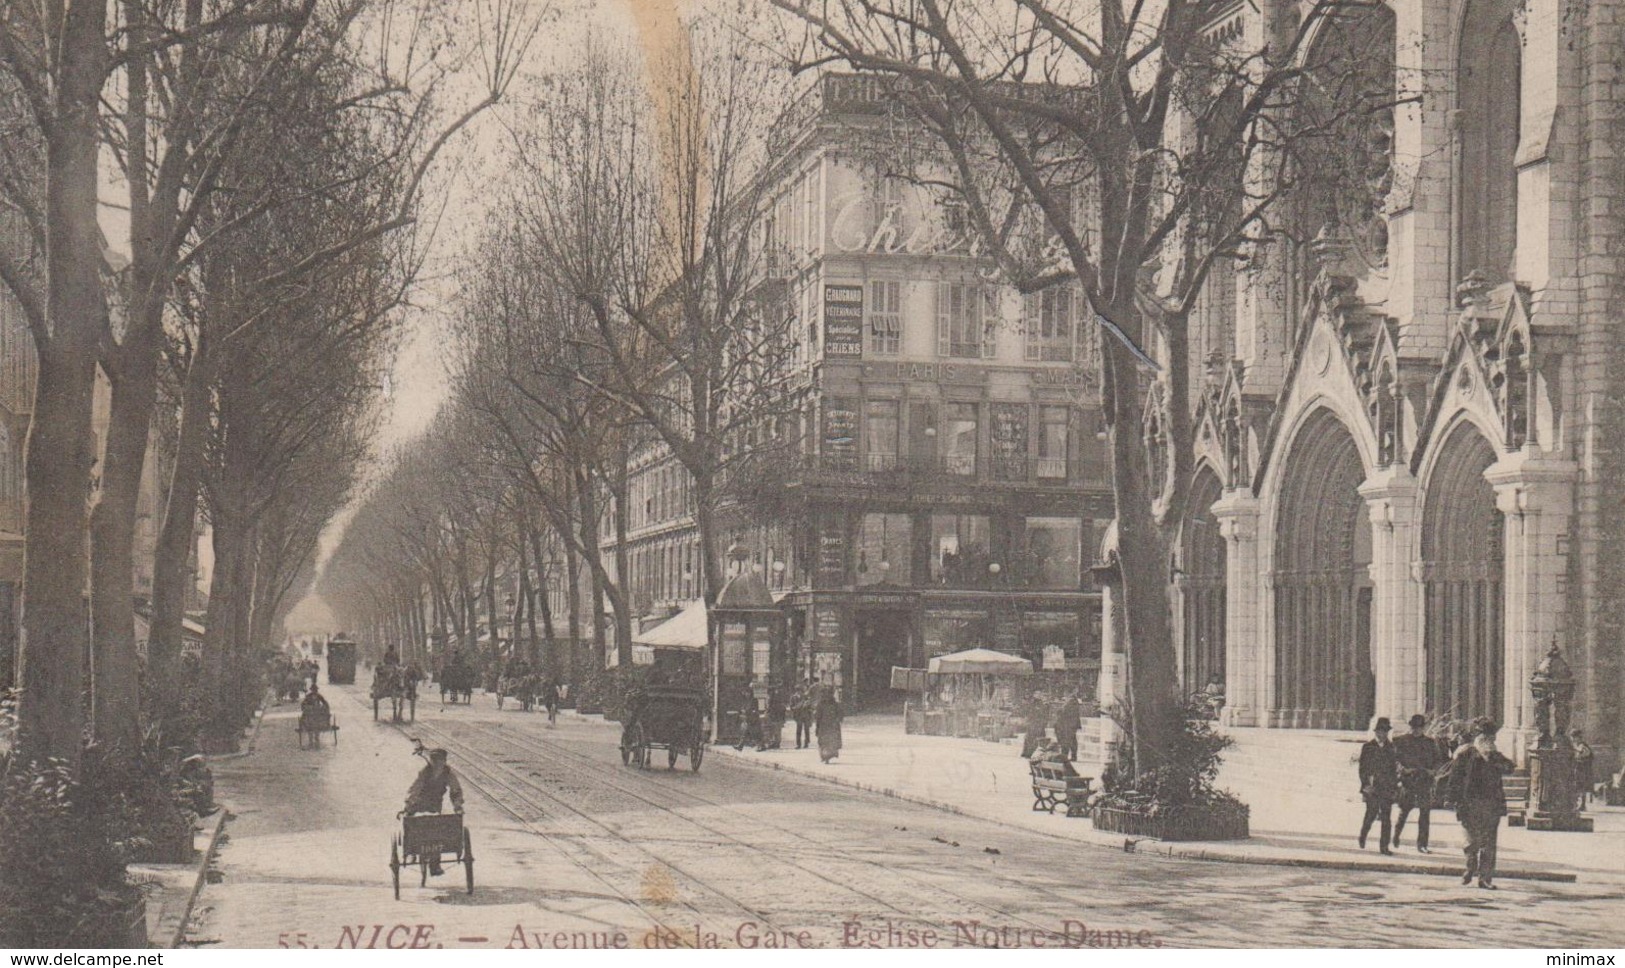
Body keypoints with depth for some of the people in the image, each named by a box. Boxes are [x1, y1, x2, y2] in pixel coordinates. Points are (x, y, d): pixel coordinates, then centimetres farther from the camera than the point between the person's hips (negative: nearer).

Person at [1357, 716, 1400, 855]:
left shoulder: (1390, 747, 12)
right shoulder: (1367, 747, 4)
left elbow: (1394, 768, 14)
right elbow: (1362, 768, 1)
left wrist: (1395, 788, 8)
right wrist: (1364, 786, -7)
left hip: (1387, 788, 3)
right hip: (1372, 786, -3)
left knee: (1387, 818, -2)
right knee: (1371, 813, -7)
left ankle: (1384, 846, 2)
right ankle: (1362, 836, 19)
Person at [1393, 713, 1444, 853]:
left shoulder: (1430, 742, 7)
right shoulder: (1402, 741, 2)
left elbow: (1439, 760, 12)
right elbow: (1395, 758, 2)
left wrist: (1432, 770, -7)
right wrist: (1404, 769, -15)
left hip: (1425, 781, 1)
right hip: (1407, 780, -1)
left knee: (1424, 813, -1)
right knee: (1404, 810, 2)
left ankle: (1422, 844, 4)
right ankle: (1396, 834, 26)